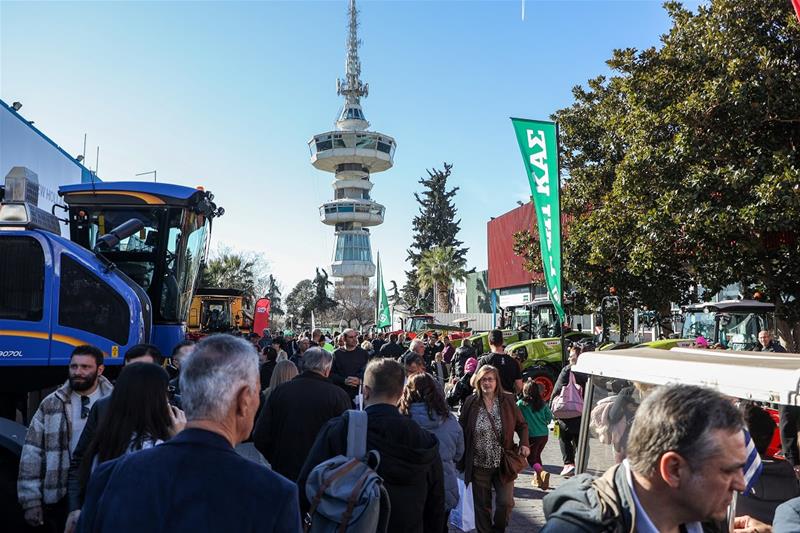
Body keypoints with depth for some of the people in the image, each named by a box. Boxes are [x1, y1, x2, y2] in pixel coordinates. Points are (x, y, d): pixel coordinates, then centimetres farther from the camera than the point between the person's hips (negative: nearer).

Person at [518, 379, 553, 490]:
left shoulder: (521, 403, -9)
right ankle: (537, 479, 26)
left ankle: (542, 473, -23)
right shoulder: (542, 403, 2)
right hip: (544, 434, 5)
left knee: (531, 458, 3)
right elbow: (550, 416, 8)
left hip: (532, 435, -5)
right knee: (537, 455, 23)